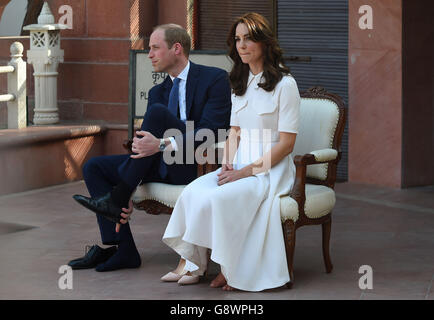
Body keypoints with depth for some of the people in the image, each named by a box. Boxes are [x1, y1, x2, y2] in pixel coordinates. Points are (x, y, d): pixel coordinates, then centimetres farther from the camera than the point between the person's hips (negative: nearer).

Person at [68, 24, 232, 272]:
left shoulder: (215, 79, -5)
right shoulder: (158, 92, 16)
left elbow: (212, 130, -18)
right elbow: (144, 141, 7)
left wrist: (164, 144, -31)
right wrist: (127, 196, -6)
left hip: (198, 165, -8)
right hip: (163, 166, 8)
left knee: (157, 112, -29)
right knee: (95, 167, -4)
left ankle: (115, 199, -24)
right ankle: (123, 250, -10)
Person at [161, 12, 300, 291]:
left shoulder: (284, 84, -9)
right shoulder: (240, 83, 15)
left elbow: (286, 144, -11)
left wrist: (245, 172, -16)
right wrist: (228, 164, -2)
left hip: (271, 170, -6)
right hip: (240, 166, 6)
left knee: (218, 198, -29)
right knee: (193, 192, -20)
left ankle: (229, 269, -13)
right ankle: (190, 262, -15)